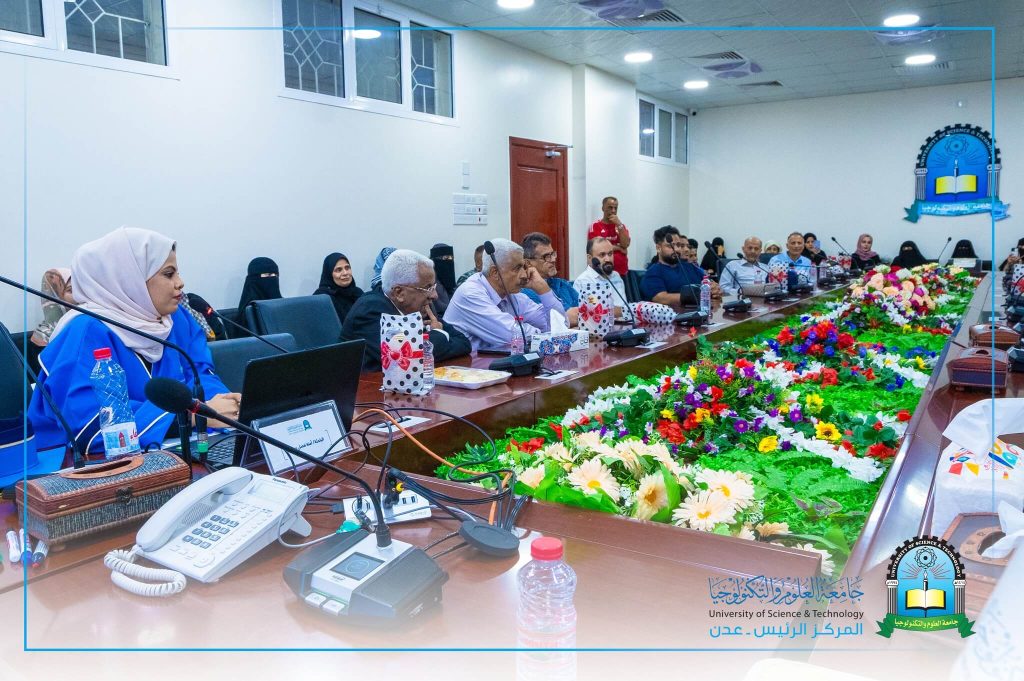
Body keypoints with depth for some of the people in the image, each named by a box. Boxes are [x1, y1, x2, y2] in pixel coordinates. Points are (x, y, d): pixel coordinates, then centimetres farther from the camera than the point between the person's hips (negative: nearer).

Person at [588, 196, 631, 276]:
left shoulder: (621, 226, 14)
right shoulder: (595, 227, -1)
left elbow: (625, 244, -3)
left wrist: (619, 225, -8)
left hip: (622, 272, 4)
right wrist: (619, 247, -2)